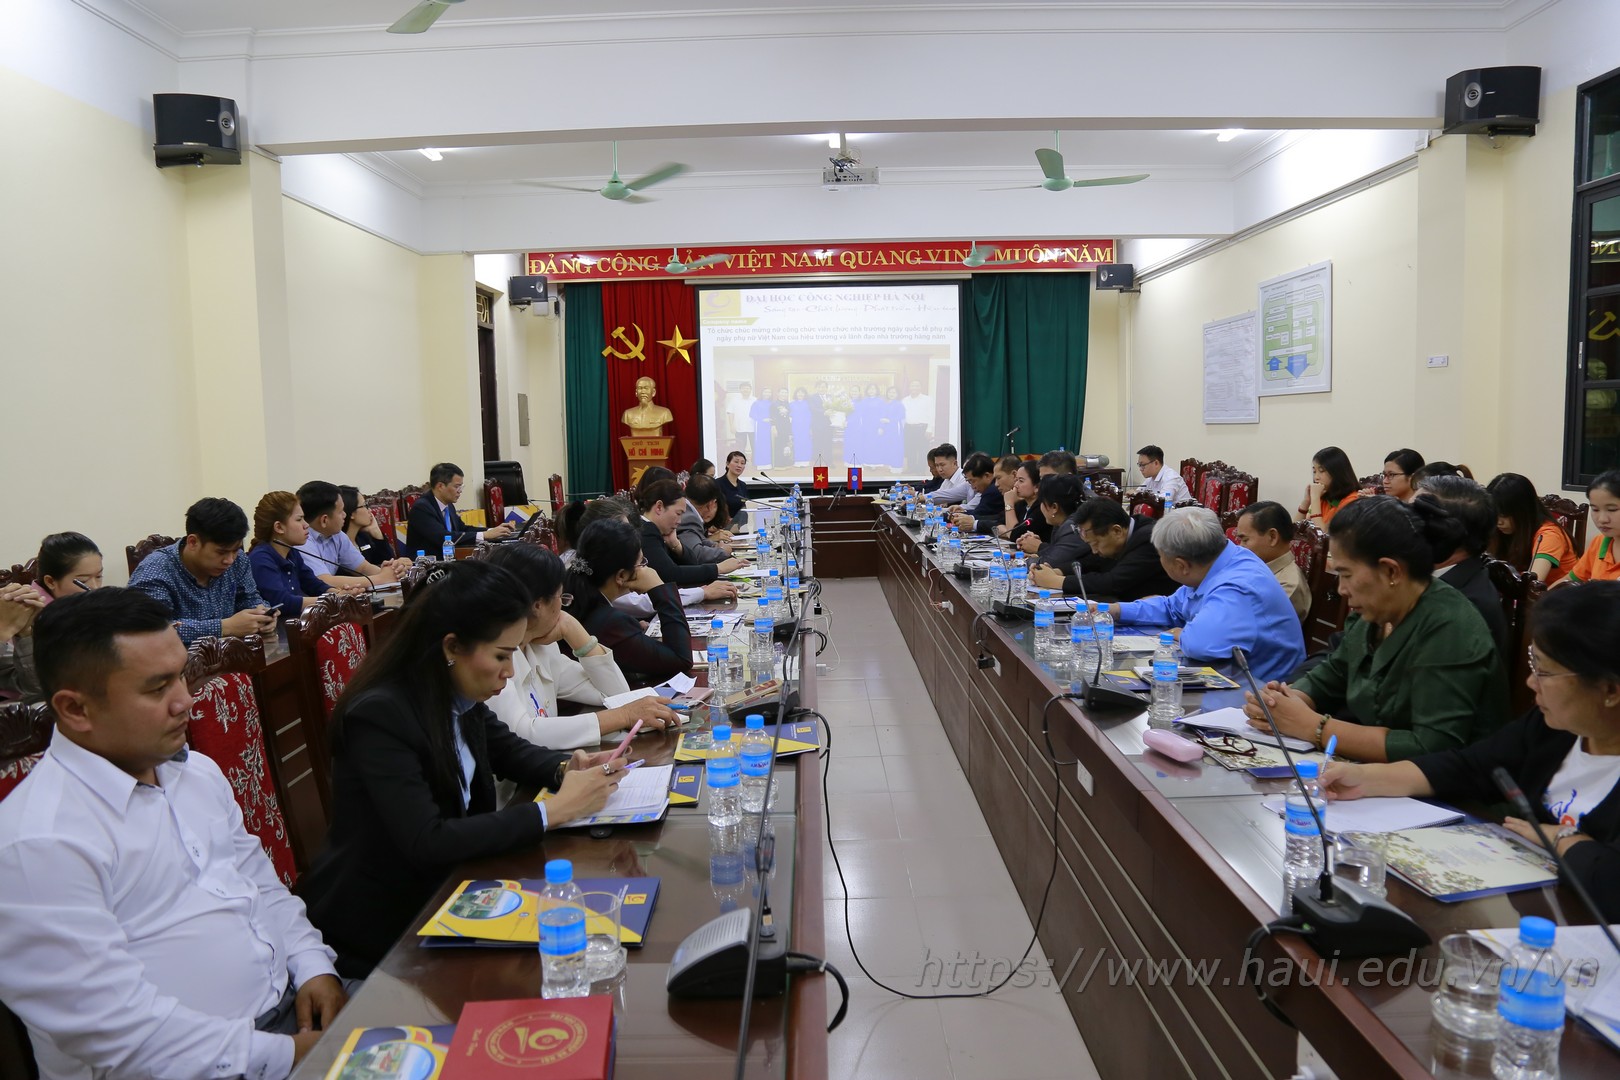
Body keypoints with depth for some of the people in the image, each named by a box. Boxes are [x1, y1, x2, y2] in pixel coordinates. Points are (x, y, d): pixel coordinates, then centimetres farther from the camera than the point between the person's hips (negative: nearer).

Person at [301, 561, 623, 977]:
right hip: (380, 924, -7)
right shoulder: (378, 715, -26)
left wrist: (566, 767, -8)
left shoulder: (459, 695, -4)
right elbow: (426, 843, -31)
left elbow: (509, 749, 13)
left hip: (443, 884, 7)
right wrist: (551, 810, -29)